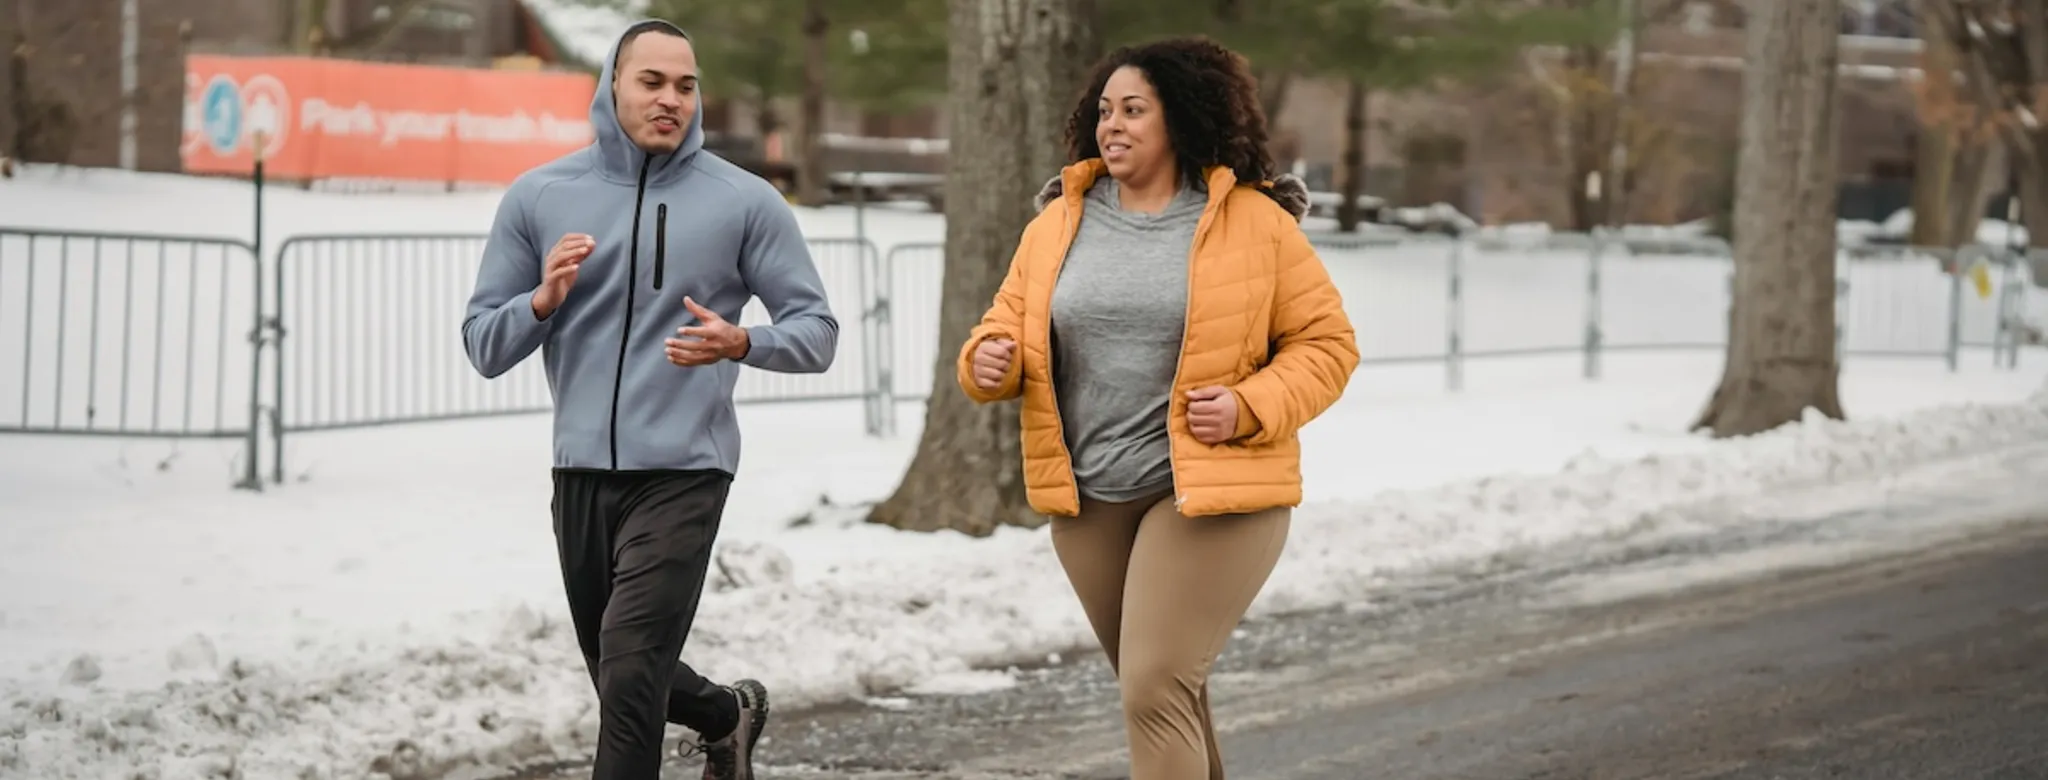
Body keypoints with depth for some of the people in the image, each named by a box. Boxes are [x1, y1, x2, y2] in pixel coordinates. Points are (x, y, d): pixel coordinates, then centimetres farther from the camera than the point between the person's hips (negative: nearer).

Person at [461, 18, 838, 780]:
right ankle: (727, 714, 49)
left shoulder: (744, 202, -3)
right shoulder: (539, 196, 3)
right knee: (620, 679, 19)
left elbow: (816, 330, -1)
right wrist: (542, 302, -16)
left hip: (682, 474, -4)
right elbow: (483, 347, 5)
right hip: (580, 474, 4)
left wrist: (740, 343, -21)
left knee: (631, 676, -16)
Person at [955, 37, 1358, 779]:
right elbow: (1007, 329, 12)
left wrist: (1252, 407, -18)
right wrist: (990, 362, -12)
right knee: (1165, 692, 17)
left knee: (1156, 691, -14)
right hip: (1089, 500, 5)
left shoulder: (1255, 222, -5)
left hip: (1209, 494, -5)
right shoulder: (1056, 225, 8)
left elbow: (1326, 342, -2)